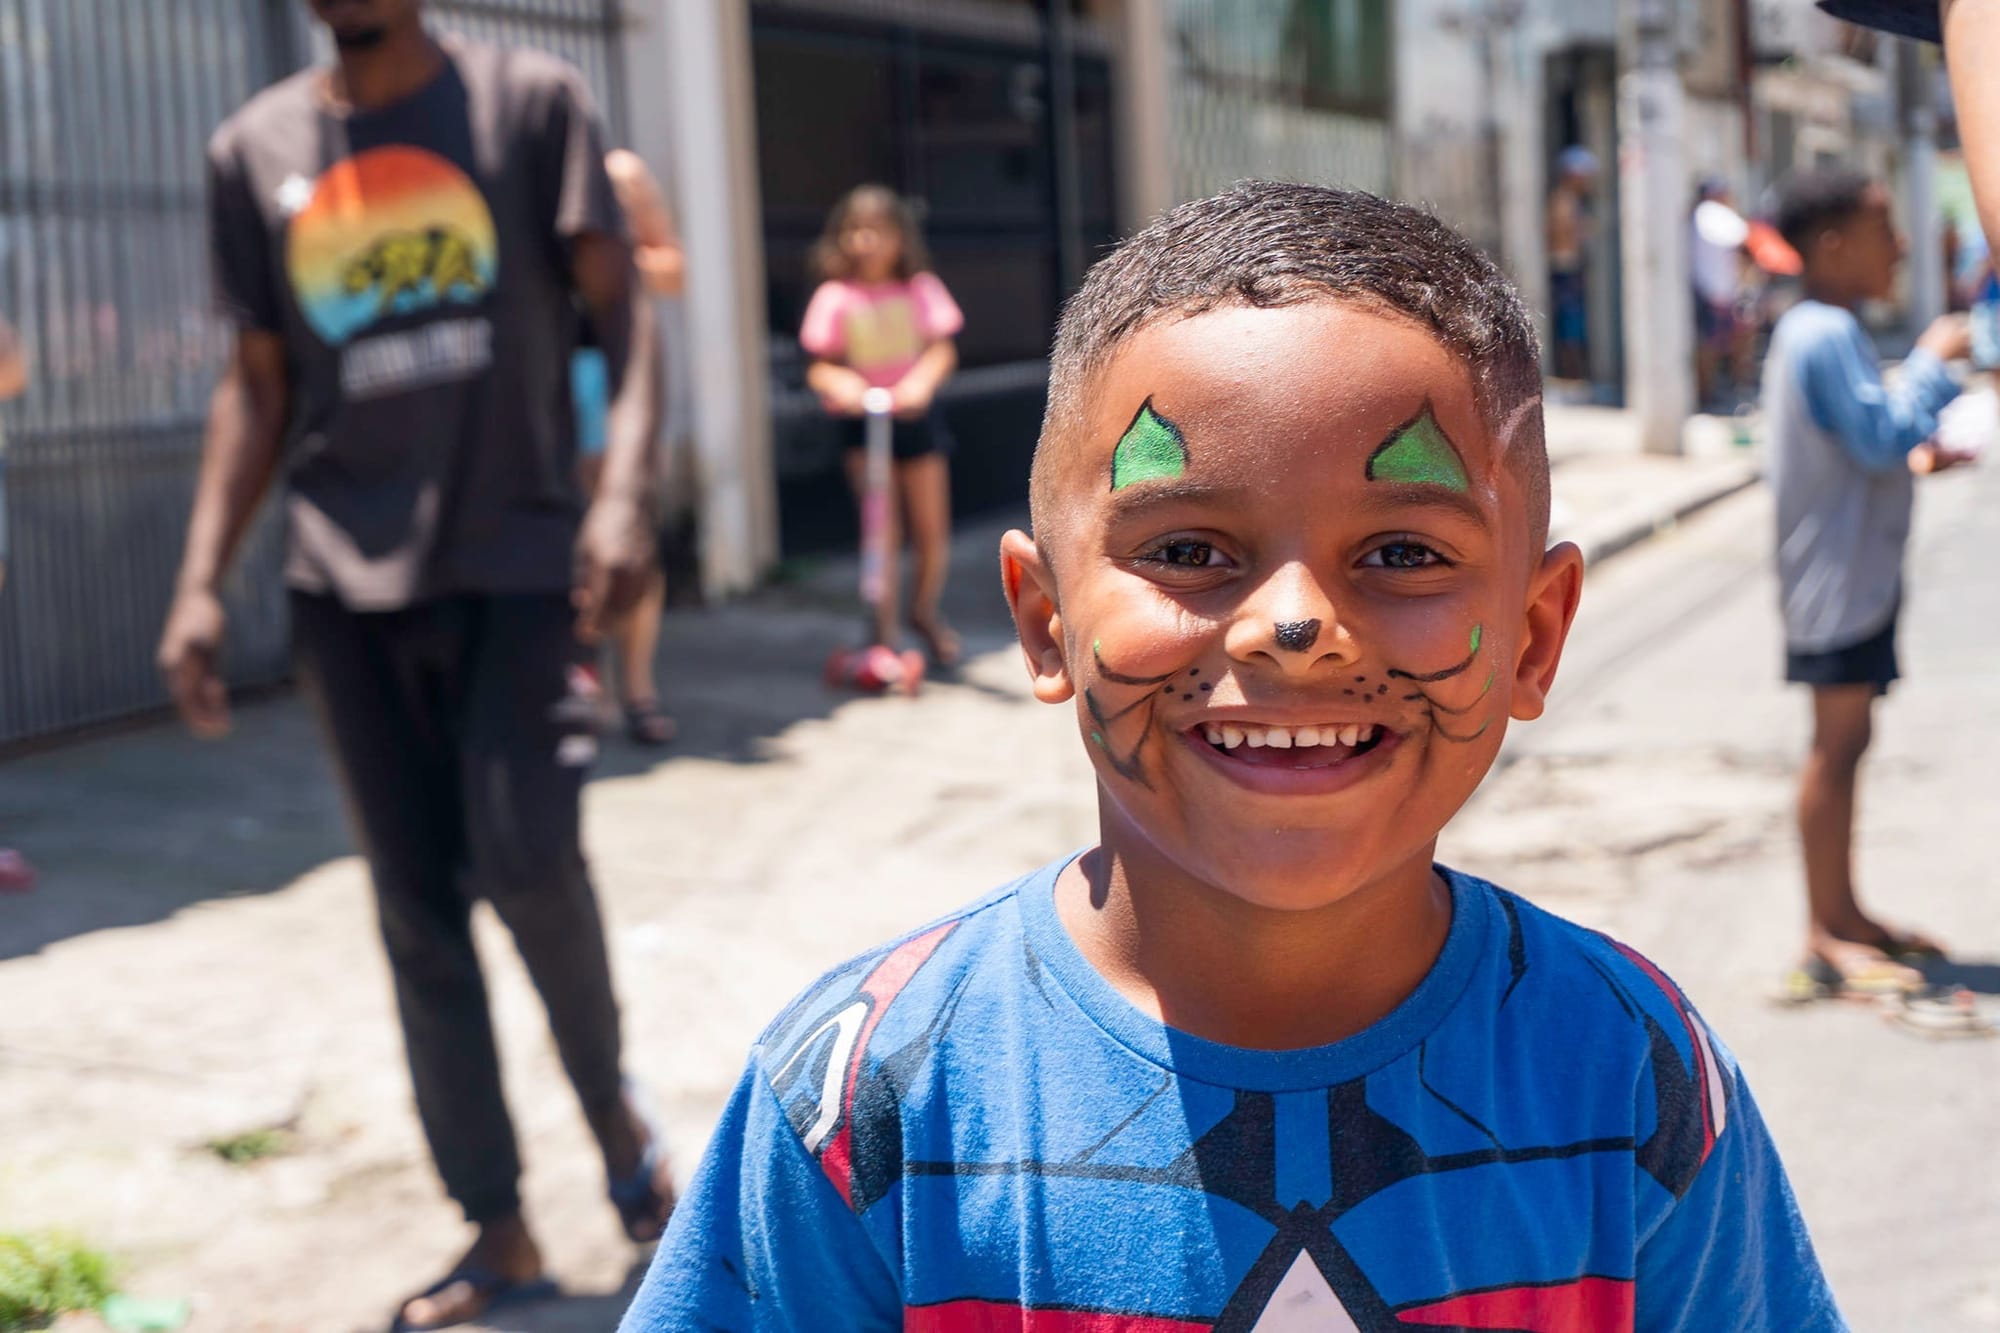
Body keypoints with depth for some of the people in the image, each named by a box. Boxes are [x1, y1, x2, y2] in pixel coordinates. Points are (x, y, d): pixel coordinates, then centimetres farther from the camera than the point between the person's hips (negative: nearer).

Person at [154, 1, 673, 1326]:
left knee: (525, 853, -15)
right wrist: (202, 583, 4)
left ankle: (612, 1094, 15)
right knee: (417, 908, 3)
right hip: (348, 579, 3)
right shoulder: (256, 150, 9)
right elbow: (259, 385, 13)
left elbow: (620, 311, -3)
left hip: (519, 555, -3)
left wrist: (626, 491, -19)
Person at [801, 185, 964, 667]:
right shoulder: (835, 298, -5)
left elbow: (942, 350, -7)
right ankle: (885, 626, 2)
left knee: (931, 529, 5)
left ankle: (926, 610, 30)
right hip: (862, 423, -2)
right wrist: (840, 382, -28)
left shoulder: (920, 289, 1)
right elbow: (819, 365, -6)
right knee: (881, 528, -10)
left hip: (914, 416, 2)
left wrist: (920, 382, -27)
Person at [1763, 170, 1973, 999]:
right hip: (1839, 575, -11)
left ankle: (1842, 914, 23)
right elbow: (1880, 435, -24)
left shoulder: (1814, 331, 16)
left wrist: (1912, 460, 10)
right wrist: (1933, 363, -13)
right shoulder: (1827, 336, -18)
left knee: (1843, 741, 14)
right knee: (1839, 739, -8)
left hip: (1858, 567, 11)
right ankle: (1825, 939, -4)